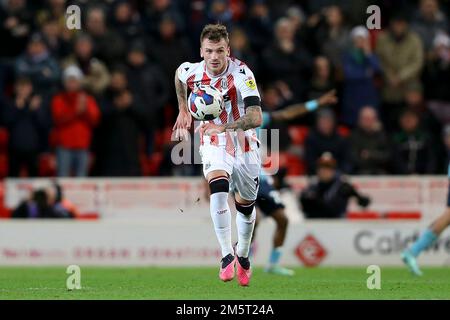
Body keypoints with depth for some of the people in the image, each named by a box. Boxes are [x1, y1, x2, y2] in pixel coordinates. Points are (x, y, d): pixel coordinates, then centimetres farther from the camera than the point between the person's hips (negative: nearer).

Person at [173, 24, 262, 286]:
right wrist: (184, 110, 20)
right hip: (213, 145, 1)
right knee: (218, 188, -27)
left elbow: (256, 117, -36)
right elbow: (179, 76, 14)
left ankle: (243, 255, 40)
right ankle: (227, 256, -26)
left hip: (245, 146, -1)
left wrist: (224, 127, -48)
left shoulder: (241, 74, -26)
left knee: (246, 205, 14)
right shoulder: (191, 72, -14)